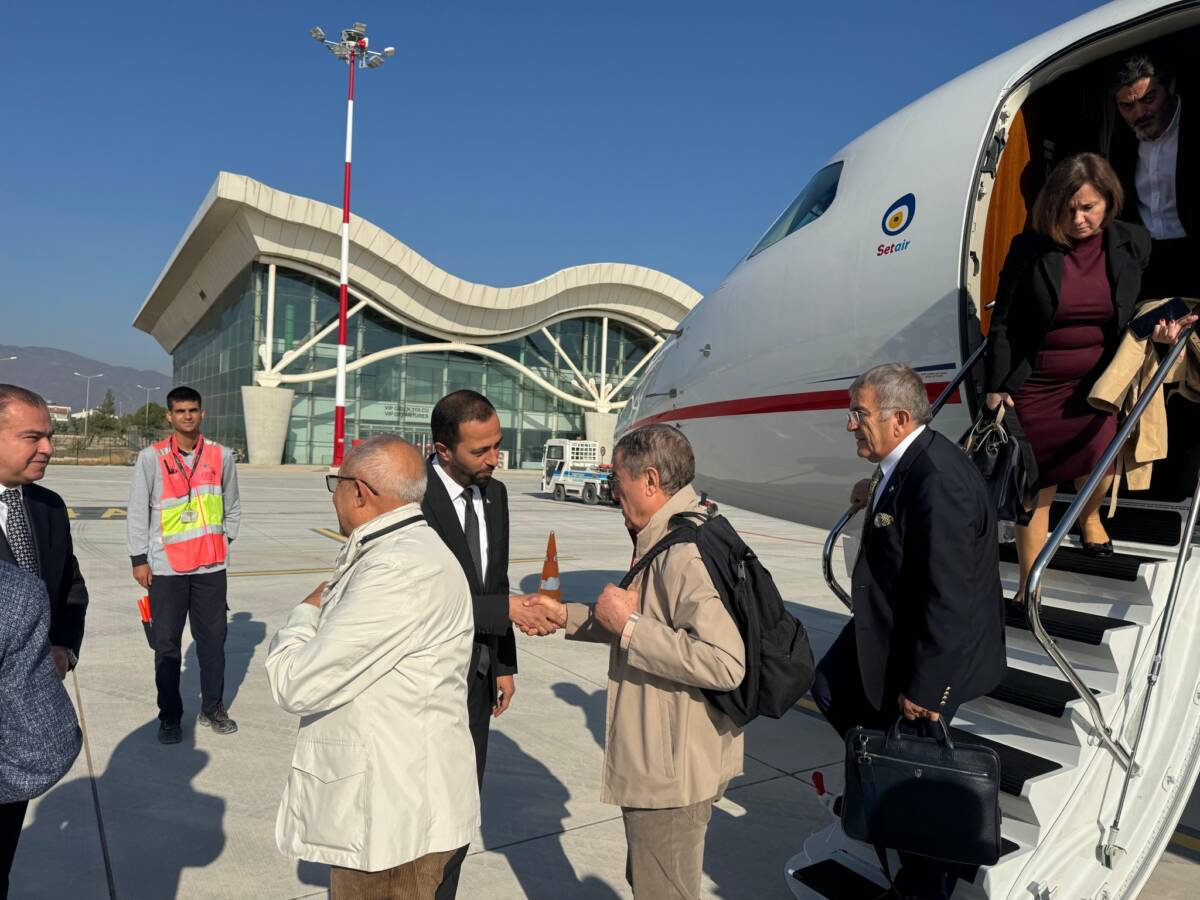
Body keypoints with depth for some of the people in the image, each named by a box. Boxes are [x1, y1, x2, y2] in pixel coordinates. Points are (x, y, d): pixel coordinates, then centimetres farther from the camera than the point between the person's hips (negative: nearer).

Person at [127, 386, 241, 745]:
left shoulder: (221, 456, 4)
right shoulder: (152, 457, -2)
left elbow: (232, 507, 15)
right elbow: (137, 512, 0)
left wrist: (223, 542, 8)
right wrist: (139, 559, -2)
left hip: (211, 566, 2)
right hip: (166, 567, -2)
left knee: (213, 639, 8)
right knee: (167, 644, 6)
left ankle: (213, 708, 22)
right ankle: (170, 716, 18)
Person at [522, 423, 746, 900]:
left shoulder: (686, 553, -27)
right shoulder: (664, 540, 7)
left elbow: (725, 663, -35)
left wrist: (629, 624, -28)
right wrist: (566, 616, 12)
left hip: (673, 772, -10)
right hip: (658, 761, 10)